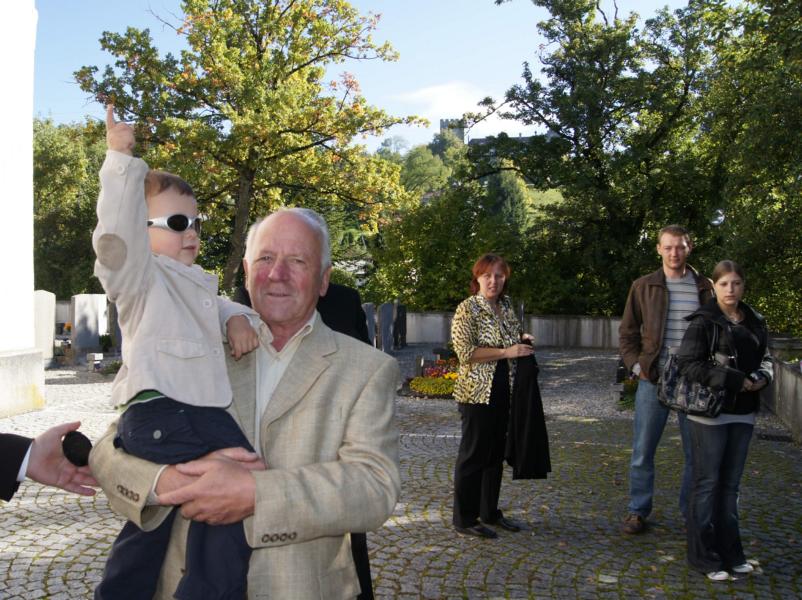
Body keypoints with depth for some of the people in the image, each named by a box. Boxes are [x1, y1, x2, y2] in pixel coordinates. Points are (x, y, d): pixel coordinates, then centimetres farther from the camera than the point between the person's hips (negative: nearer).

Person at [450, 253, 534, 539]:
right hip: (477, 392, -7)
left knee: (496, 453, 15)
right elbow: (465, 352, -19)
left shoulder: (507, 308, 12)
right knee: (473, 454, 1)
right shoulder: (467, 309, -10)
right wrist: (506, 352, -21)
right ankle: (465, 520, 12)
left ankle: (490, 512, 28)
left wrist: (523, 343, 5)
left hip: (504, 392, 7)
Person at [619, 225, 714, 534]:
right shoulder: (643, 287, 3)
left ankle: (692, 512, 24)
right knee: (643, 450, 5)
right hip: (653, 380, -1)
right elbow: (627, 333, 6)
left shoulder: (705, 288, 4)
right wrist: (637, 366, -5)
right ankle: (638, 511, 18)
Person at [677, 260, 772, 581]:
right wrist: (735, 380, -21)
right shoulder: (703, 321, -9)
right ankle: (703, 555, 13)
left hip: (743, 413, 6)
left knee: (731, 484, 14)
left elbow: (764, 357, 17)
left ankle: (729, 552, 26)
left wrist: (762, 377, -6)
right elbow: (688, 363, -16)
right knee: (707, 483, 2)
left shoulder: (755, 322, 8)